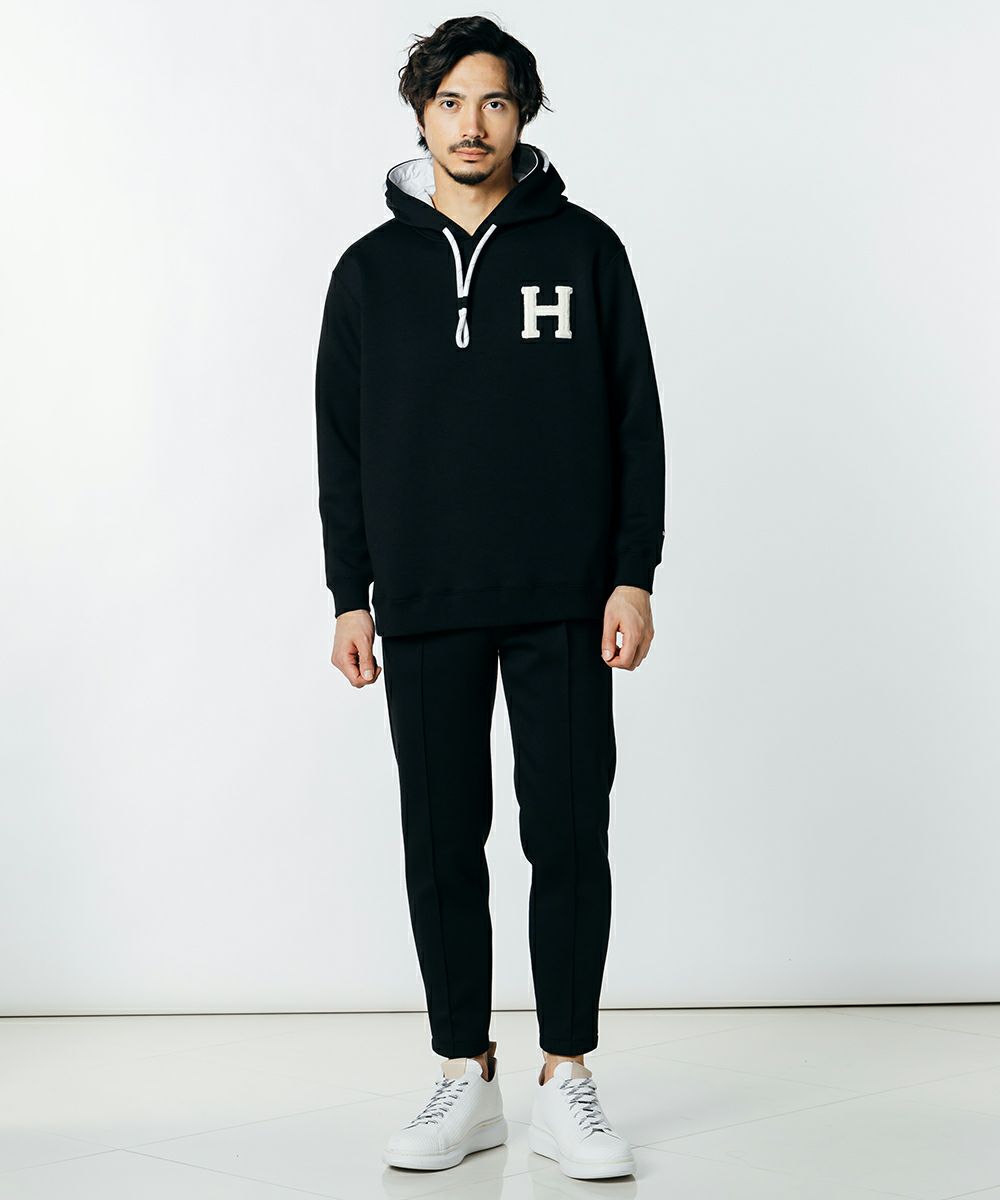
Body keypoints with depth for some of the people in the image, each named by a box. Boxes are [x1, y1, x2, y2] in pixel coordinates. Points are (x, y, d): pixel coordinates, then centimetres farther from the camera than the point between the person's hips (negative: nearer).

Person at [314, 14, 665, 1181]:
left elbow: (637, 421, 4)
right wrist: (350, 598, 5)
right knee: (441, 842, 5)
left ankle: (566, 1083, 11)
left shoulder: (585, 250, 5)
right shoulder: (371, 268, 8)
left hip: (564, 603, -1)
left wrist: (634, 577, -4)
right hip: (425, 607, 2)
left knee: (569, 835, 0)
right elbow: (341, 443, 10)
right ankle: (466, 1083, 16)